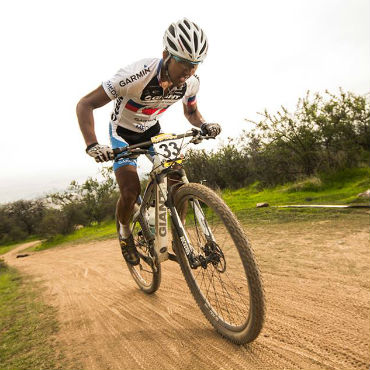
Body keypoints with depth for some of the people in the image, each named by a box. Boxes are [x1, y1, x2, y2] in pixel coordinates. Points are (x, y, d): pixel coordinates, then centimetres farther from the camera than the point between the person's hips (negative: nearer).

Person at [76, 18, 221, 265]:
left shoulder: (191, 82, -19)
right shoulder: (137, 75, -35)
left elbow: (191, 112, 3)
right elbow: (86, 104, -30)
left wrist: (204, 125, -20)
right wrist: (92, 145, -45)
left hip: (152, 130, 4)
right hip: (123, 132, -4)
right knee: (131, 192, -19)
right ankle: (125, 233, 14)